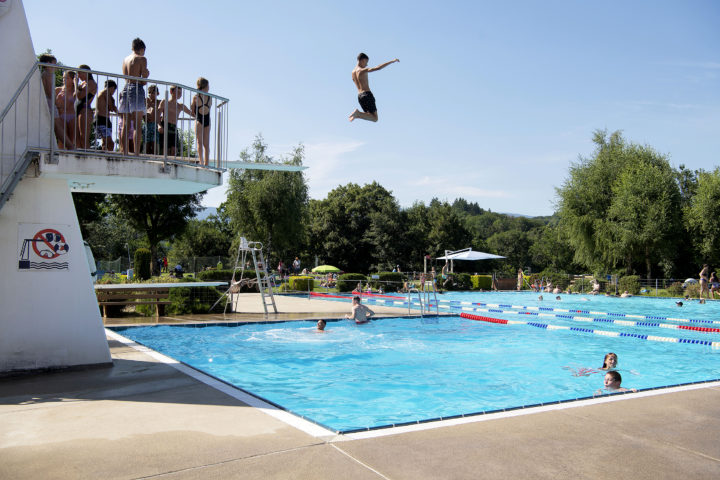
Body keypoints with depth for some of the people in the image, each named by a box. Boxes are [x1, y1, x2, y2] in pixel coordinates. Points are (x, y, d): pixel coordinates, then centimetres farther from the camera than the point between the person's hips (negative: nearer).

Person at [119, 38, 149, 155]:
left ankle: (124, 153, 5)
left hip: (125, 88, 6)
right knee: (137, 125, -8)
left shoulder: (125, 59, 18)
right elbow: (144, 80, -6)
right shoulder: (142, 59, -1)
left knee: (125, 125, 7)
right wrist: (147, 73, 14)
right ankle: (136, 153, -13)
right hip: (137, 89, -6)